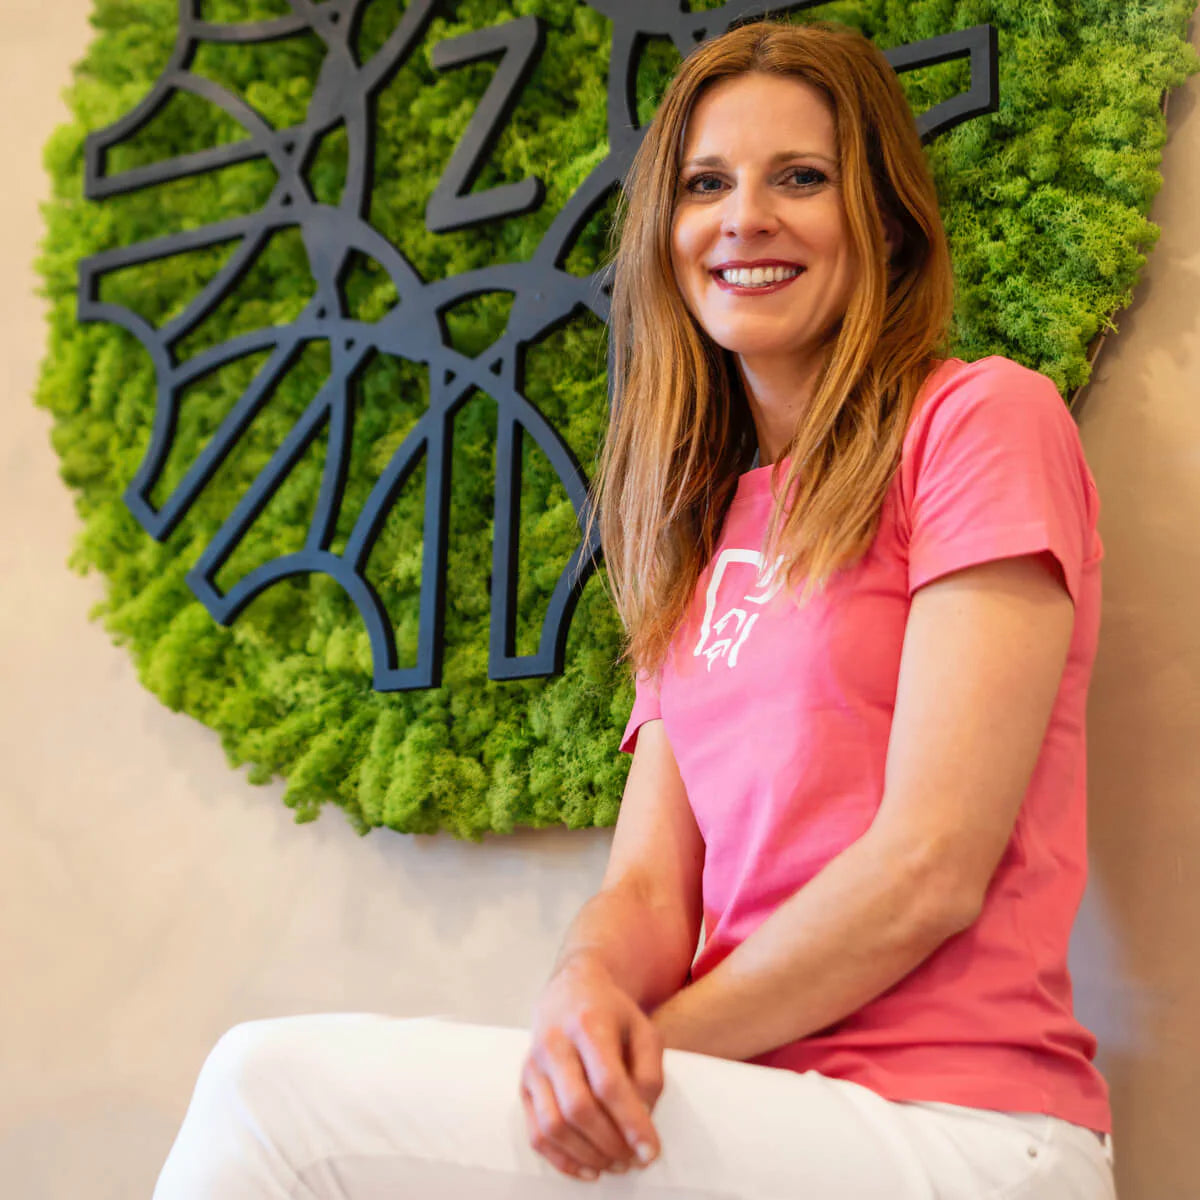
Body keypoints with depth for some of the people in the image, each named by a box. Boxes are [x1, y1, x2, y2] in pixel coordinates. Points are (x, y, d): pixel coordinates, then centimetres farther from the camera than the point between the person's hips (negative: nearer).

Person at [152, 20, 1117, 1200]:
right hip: (752, 1102, 6)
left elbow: (929, 870, -11)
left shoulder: (979, 420, -4)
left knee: (277, 1087, -18)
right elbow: (651, 884, 8)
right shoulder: (706, 524, 17)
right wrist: (588, 986, -14)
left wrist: (657, 1048, -9)